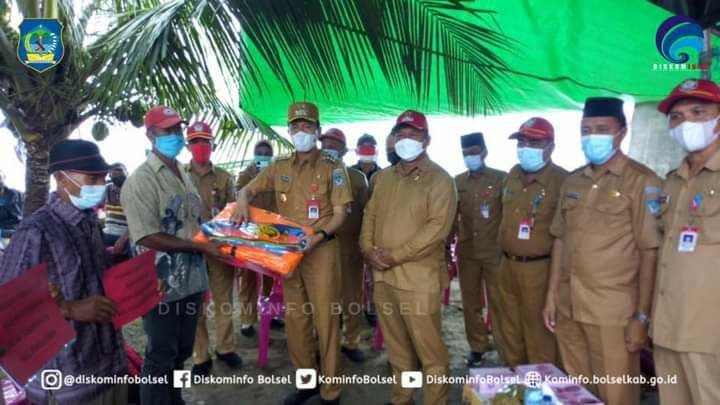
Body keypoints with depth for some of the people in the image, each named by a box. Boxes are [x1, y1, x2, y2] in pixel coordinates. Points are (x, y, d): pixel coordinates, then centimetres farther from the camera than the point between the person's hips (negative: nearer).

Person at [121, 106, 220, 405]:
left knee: (181, 352, 21)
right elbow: (148, 237, -22)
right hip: (162, 285, -7)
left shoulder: (184, 175, 11)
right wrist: (201, 247, -21)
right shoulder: (141, 180, -14)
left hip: (190, 279, 8)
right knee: (161, 356, 7)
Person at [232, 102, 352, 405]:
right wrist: (242, 199, -10)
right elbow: (248, 189, 15)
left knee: (325, 320, 0)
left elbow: (339, 215, -5)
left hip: (321, 252, -4)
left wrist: (319, 236, -23)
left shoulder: (332, 168, -2)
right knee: (295, 320, 12)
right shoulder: (279, 168, 9)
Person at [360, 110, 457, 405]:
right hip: (383, 275, 6)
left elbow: (437, 228, -15)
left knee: (429, 349, 1)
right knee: (396, 345, 18)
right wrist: (368, 249, -3)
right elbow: (370, 215, 15)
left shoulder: (439, 179, -6)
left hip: (418, 278, -6)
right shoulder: (385, 177, 15)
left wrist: (396, 255, -17)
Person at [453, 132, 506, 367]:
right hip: (466, 252, 3)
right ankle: (477, 347, 25)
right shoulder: (457, 182, 7)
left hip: (495, 252, -3)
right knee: (470, 303, 11)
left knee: (498, 302, 3)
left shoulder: (501, 178, -2)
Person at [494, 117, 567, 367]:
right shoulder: (512, 175, 9)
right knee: (508, 332, 20)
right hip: (507, 265, 8)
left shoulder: (561, 180, -14)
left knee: (539, 335, 5)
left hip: (539, 269, -7)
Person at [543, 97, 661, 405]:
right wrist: (552, 296, 10)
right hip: (568, 308, 5)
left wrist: (642, 316, -12)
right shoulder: (572, 182, 10)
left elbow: (650, 253, -10)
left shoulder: (642, 182, -7)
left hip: (613, 312, -5)